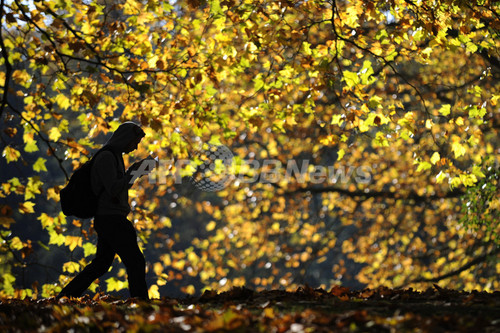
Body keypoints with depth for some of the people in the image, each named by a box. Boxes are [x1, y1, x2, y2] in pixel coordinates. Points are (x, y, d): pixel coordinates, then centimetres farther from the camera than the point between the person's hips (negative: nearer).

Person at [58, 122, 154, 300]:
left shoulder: (114, 156, 17)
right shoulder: (106, 157, -16)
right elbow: (113, 189, -24)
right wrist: (135, 171, -18)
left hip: (111, 220, 10)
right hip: (111, 220, -10)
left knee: (101, 264, 17)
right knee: (135, 262, -8)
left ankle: (66, 295, 20)